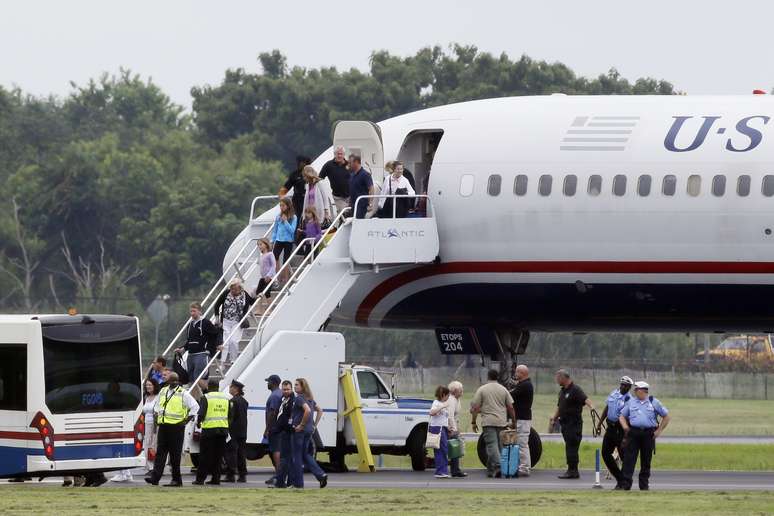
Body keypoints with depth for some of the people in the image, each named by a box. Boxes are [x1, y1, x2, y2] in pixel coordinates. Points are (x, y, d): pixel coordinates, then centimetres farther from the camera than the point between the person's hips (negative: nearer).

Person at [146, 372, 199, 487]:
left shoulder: (183, 393, -4)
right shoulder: (163, 391, 14)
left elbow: (195, 406, -3)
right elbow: (157, 405, 30)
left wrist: (187, 420, -7)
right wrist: (156, 415, 14)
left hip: (176, 427, -5)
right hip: (163, 426, 5)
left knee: (175, 454, -1)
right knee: (160, 452, 0)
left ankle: (176, 479, 5)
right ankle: (155, 478, -4)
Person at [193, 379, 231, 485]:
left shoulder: (205, 398, -6)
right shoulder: (225, 398, 11)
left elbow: (201, 413, -12)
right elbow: (230, 415, 12)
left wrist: (198, 422, 7)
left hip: (209, 429, -4)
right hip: (223, 429, 4)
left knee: (205, 456, 0)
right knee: (218, 456, 10)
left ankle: (200, 478, 0)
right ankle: (216, 478, 9)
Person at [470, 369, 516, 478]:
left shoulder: (482, 389, -1)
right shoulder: (503, 390, 7)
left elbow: (476, 408, -3)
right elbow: (510, 407, 6)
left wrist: (473, 422, 4)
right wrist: (513, 421, 16)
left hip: (488, 421, -3)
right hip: (502, 422, 3)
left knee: (492, 445, -9)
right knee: (499, 445, 10)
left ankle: (497, 466, -28)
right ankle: (491, 471, 15)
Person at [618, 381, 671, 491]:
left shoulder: (653, 402, 6)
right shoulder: (631, 402, 12)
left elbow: (666, 417, 11)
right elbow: (622, 416, 17)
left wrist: (659, 431, 3)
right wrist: (625, 426, -4)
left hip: (648, 435, -1)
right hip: (633, 433, 1)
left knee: (646, 460, 4)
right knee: (629, 458, -8)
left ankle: (644, 484, 14)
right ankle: (625, 484, -10)